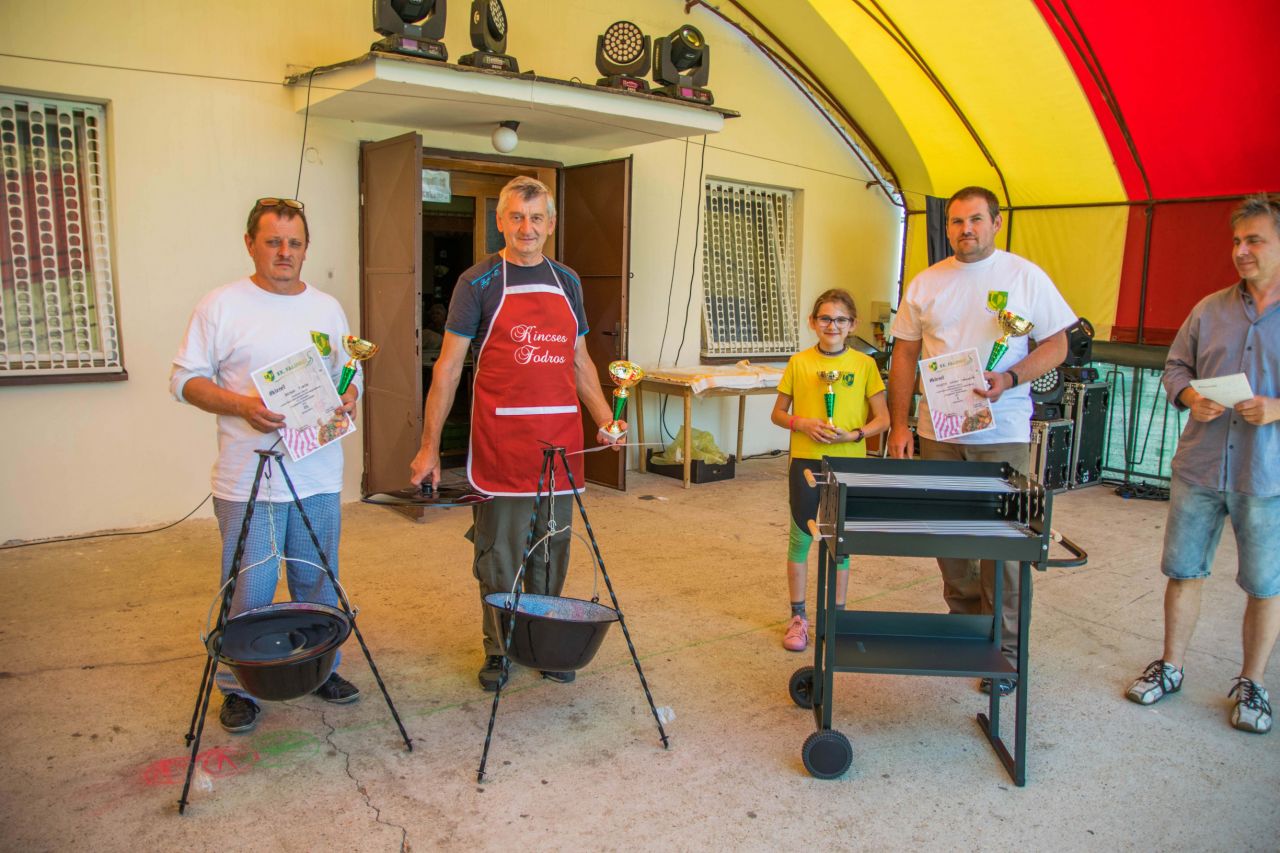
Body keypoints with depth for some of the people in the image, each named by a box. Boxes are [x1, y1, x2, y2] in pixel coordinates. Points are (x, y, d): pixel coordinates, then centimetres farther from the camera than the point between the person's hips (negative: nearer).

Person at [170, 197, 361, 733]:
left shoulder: (328, 308, 11)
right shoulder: (222, 306, -2)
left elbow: (349, 375, 19)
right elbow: (185, 379, -3)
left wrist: (348, 400, -4)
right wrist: (243, 405, -19)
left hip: (319, 476, 4)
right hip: (248, 481, -4)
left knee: (318, 583, 14)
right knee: (248, 590, 2)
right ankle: (238, 687, 20)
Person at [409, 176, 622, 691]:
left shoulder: (567, 281, 12)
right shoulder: (479, 283, -2)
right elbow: (448, 367, -3)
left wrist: (605, 420, 6)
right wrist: (429, 446, -7)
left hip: (560, 443, 4)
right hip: (500, 445, -4)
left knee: (551, 555, 12)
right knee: (500, 556, 5)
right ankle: (498, 650, 21)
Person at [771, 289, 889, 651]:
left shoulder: (864, 364, -1)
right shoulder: (799, 363, 0)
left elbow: (882, 419, 0)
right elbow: (778, 413, 6)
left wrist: (853, 434, -16)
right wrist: (802, 424, -13)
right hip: (806, 460, 0)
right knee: (801, 536, 5)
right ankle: (798, 615, 19)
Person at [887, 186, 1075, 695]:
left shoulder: (1026, 277, 1)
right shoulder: (926, 284, 8)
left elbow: (1056, 345, 1)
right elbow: (905, 356, 9)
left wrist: (1009, 379, -17)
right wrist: (898, 426, 2)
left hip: (1002, 435, -3)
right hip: (937, 433, 3)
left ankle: (1005, 651, 13)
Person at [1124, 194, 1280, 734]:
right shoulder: (1210, 309, 8)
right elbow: (1176, 366, 13)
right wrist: (1189, 397, -8)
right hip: (1199, 468, 3)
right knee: (1184, 570, 10)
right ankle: (1170, 668, 26)